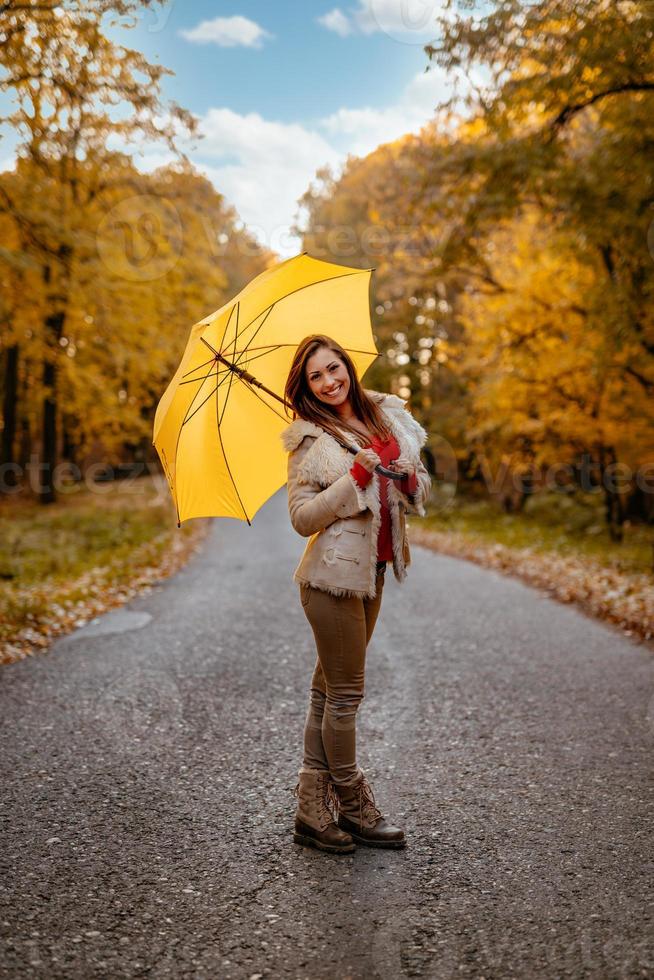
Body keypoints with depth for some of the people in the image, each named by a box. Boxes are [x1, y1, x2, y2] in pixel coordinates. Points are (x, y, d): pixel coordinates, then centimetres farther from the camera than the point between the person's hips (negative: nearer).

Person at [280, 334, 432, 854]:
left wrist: (408, 475, -9)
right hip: (334, 575, -6)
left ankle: (314, 807, 22)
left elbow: (422, 494, 13)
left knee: (328, 690, 13)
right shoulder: (309, 439, -7)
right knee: (346, 693, 2)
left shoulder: (388, 416, 9)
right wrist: (358, 475, -20)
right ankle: (354, 806, 20)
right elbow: (303, 518, -14)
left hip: (373, 572, 6)